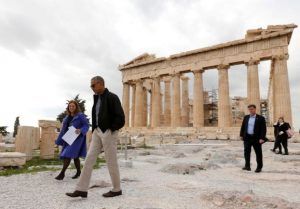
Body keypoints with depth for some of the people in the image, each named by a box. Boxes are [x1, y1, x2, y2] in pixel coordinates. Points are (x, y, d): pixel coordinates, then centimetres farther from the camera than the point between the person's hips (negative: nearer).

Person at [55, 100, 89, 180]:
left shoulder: (80, 115, -6)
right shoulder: (67, 117, 14)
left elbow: (86, 125, -9)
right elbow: (63, 129, 17)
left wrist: (81, 130, -28)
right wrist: (59, 140, 16)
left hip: (77, 138, -7)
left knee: (68, 154, -13)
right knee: (75, 156, 13)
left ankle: (62, 173, -7)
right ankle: (78, 172, 25)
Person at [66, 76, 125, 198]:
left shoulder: (112, 97, -10)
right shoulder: (97, 98, 15)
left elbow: (120, 118, -16)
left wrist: (111, 128, -11)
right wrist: (94, 129, 9)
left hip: (108, 132, -8)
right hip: (97, 132, 8)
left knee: (111, 162, 1)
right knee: (89, 159, 4)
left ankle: (117, 189, 17)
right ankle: (81, 189, 10)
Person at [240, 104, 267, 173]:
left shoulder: (261, 118, -5)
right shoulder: (246, 117, 8)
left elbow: (263, 129, -9)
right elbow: (243, 127, 13)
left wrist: (262, 138, -16)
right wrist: (241, 135, 11)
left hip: (256, 138, -4)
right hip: (247, 137, 4)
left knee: (258, 153, 7)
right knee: (246, 152, 4)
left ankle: (259, 167, 18)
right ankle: (247, 166, 12)